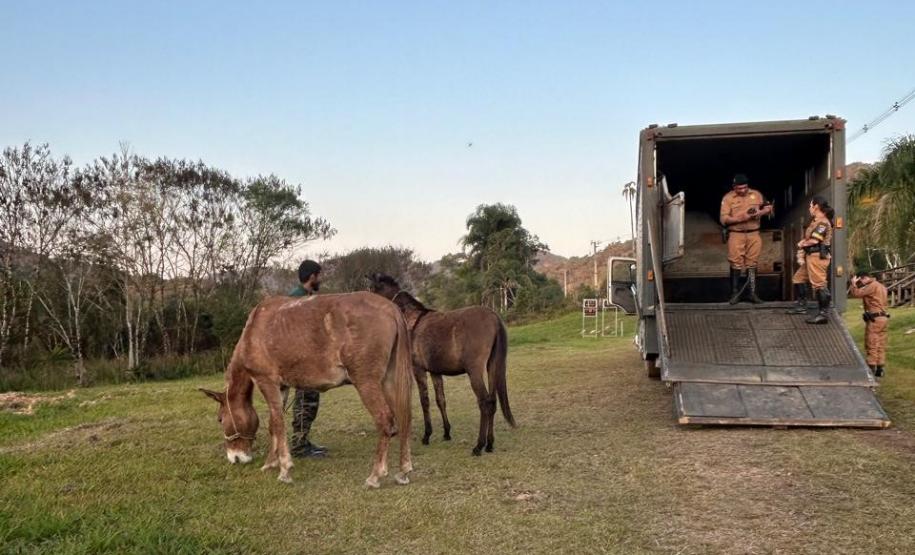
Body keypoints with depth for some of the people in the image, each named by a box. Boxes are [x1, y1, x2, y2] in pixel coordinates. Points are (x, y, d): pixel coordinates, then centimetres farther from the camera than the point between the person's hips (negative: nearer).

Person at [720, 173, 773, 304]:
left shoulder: (756, 194, 6)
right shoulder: (728, 198, -4)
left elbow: (768, 207, 14)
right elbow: (724, 219, -9)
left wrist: (761, 212, -8)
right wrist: (741, 218, -21)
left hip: (753, 235, 3)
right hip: (736, 235, -3)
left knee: (752, 265, 6)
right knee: (736, 265, -1)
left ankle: (753, 293, 12)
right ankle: (735, 293, 6)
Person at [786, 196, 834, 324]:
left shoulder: (823, 222, -14)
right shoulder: (815, 221, 17)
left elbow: (814, 241, -21)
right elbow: (808, 237, 20)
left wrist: (803, 244, -3)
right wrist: (803, 243, -1)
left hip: (818, 256, -11)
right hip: (811, 256, 11)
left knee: (819, 285, -12)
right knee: (798, 278, 19)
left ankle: (824, 314, -11)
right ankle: (801, 305, 28)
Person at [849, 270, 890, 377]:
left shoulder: (872, 285, -13)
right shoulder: (881, 286, 19)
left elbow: (856, 293, -18)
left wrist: (853, 284, -4)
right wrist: (859, 286, 11)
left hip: (874, 319, -10)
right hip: (883, 317, 10)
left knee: (871, 346, -5)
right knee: (881, 346, 11)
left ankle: (871, 369, -3)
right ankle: (879, 369, 14)